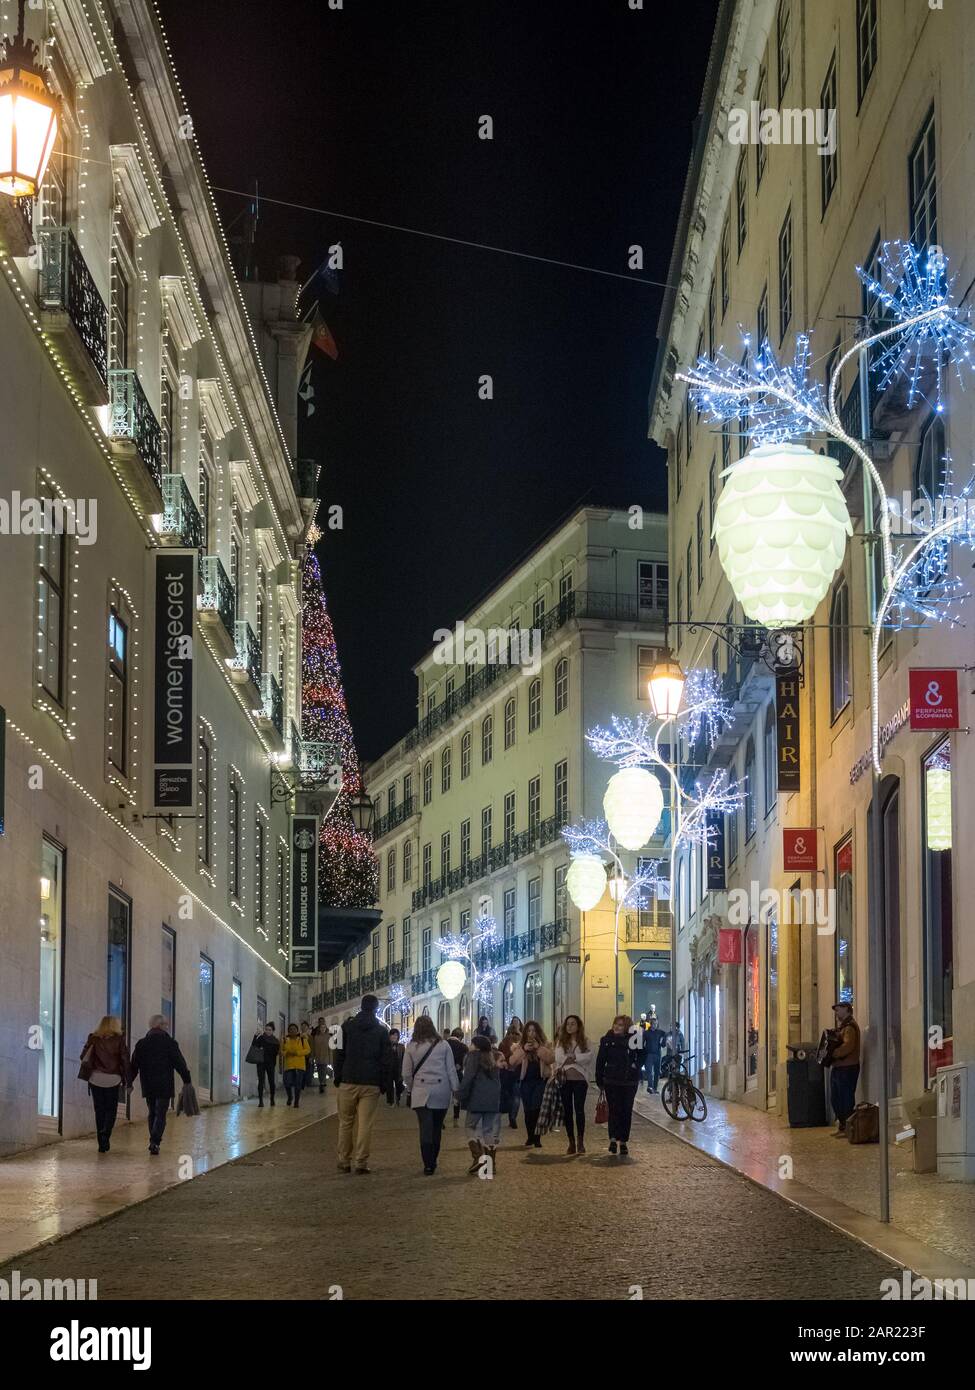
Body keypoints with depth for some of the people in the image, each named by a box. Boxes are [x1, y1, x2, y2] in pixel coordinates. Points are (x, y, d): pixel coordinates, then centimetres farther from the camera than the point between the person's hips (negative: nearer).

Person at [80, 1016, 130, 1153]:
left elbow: (83, 1056, -2)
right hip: (113, 1079, -1)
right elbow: (125, 1058, -4)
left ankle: (102, 1144, 7)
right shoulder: (119, 1039, -2)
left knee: (99, 1110, 9)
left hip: (95, 1078, 1)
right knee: (111, 1109, 9)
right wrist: (127, 1078, 2)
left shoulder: (94, 1039, 0)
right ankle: (105, 1134, -16)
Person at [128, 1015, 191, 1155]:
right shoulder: (170, 1043, -7)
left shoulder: (141, 1044, 3)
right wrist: (186, 1080, 3)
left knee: (152, 1113, 17)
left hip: (148, 1086, 3)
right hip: (164, 1086, -3)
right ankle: (155, 1142, -15)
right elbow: (180, 1063, -6)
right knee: (160, 1114, -2)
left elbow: (133, 1065, 7)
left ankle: (153, 1141, 19)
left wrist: (130, 1083, 16)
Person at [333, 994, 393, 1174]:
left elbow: (339, 1054, 2)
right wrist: (385, 1084, 9)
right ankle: (361, 1162, -3)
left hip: (348, 1082, 0)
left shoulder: (347, 1027, 3)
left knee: (345, 1123, 9)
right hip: (372, 1083, 0)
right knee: (365, 1124, 0)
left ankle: (344, 1162, 10)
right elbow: (387, 1059, 4)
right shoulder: (382, 1030, 4)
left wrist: (337, 1077, 9)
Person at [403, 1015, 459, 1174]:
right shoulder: (443, 1045, 3)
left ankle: (428, 1165, -10)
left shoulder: (412, 1047, 0)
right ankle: (432, 1162, 21)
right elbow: (451, 1070, 4)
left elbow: (406, 1073, 4)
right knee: (437, 1128, 12)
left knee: (426, 1129, -3)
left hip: (421, 1093, -1)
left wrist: (410, 1089, 19)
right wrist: (455, 1089, 10)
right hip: (441, 1091, 1)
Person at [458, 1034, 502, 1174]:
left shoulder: (474, 1056, -2)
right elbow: (498, 1079, 15)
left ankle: (478, 1157, -15)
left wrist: (461, 1094, -7)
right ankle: (490, 1164, 6)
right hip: (493, 1100, 5)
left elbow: (468, 1077, -11)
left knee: (473, 1128, 2)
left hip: (476, 1100, -5)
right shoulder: (492, 1059, 17)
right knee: (491, 1131, 6)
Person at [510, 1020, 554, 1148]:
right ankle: (531, 1138, 14)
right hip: (526, 1081, 2)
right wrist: (523, 1050, -12)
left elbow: (551, 1059, -9)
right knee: (528, 1110, 2)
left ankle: (536, 1138, -7)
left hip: (541, 1081, -2)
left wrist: (539, 1048, -15)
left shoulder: (544, 1045, 5)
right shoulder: (520, 1046, 9)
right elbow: (512, 1061, -2)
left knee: (537, 1109, -12)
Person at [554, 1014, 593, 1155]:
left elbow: (588, 1056, -10)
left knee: (579, 1110, -8)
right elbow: (559, 1058, -4)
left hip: (580, 1079, -2)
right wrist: (577, 1059, -6)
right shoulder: (561, 1042, 10)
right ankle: (571, 1143, 10)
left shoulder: (584, 1042, 6)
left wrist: (572, 1057, -10)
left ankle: (581, 1142, -1)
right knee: (568, 1111, 4)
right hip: (565, 1079, 2)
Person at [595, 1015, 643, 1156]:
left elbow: (642, 1057, 13)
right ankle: (613, 1139, -14)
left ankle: (623, 1142, 13)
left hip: (630, 1082, 1)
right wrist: (599, 1081, 2)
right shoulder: (607, 1040, 0)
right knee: (614, 1109, -10)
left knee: (626, 1111, 5)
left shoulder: (634, 1040, 0)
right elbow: (600, 1061, 4)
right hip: (611, 1080, -1)